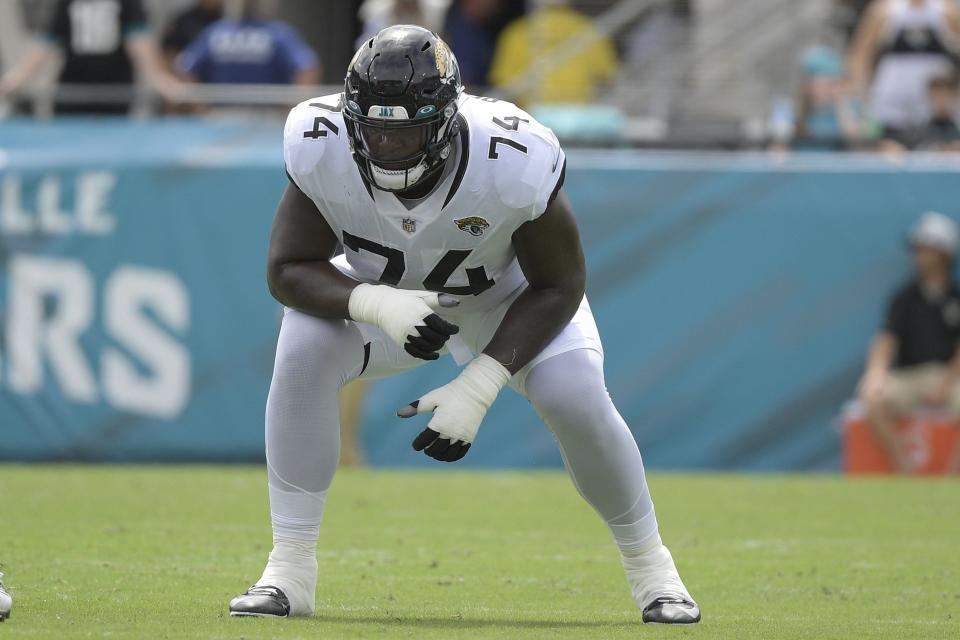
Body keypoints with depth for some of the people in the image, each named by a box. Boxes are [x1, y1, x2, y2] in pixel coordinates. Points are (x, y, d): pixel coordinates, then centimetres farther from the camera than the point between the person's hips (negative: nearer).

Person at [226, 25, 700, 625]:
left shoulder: (515, 163, -37)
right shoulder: (321, 147, -32)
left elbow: (557, 286, -23)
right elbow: (289, 270, -21)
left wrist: (480, 385, -33)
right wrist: (377, 304, -42)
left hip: (509, 295, -1)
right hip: (380, 290, 1)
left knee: (574, 395, -24)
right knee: (302, 351, -27)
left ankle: (649, 563, 3)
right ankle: (289, 569, -16)